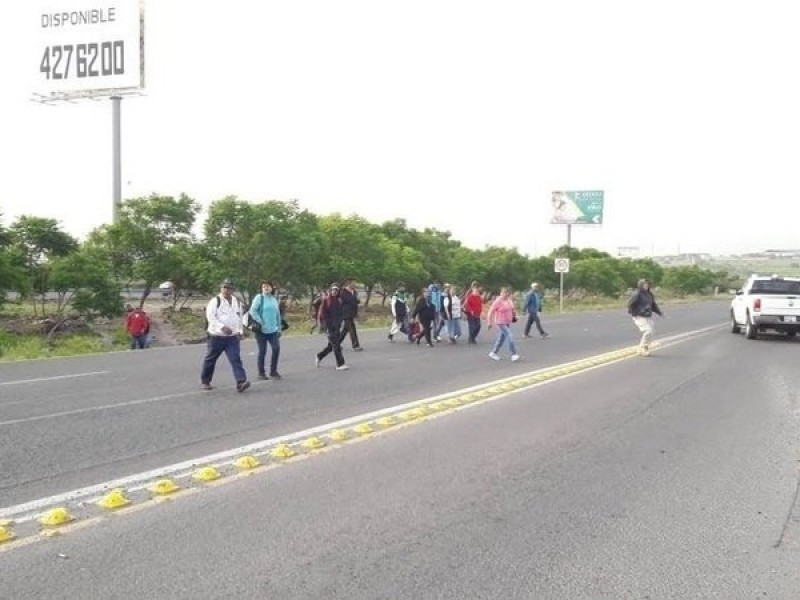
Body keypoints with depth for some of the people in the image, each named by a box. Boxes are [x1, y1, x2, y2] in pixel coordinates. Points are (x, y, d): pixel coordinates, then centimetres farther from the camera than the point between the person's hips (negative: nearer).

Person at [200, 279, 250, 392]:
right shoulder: (215, 301, -7)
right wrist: (222, 327, -27)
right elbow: (210, 317, -17)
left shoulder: (237, 301, 11)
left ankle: (240, 382, -19)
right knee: (210, 360, 10)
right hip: (216, 336, -3)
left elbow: (240, 317, 23)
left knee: (236, 359, -11)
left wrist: (240, 331, 15)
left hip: (233, 337, 3)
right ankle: (204, 381, 27)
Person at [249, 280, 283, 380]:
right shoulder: (259, 298, -4)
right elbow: (253, 311, -12)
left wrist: (279, 327, 16)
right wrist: (260, 322, -16)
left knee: (276, 349, -4)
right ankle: (261, 373, 13)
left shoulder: (274, 299, 13)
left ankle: (273, 371, 11)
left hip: (273, 330, 5)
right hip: (261, 330, -5)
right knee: (262, 351, 1)